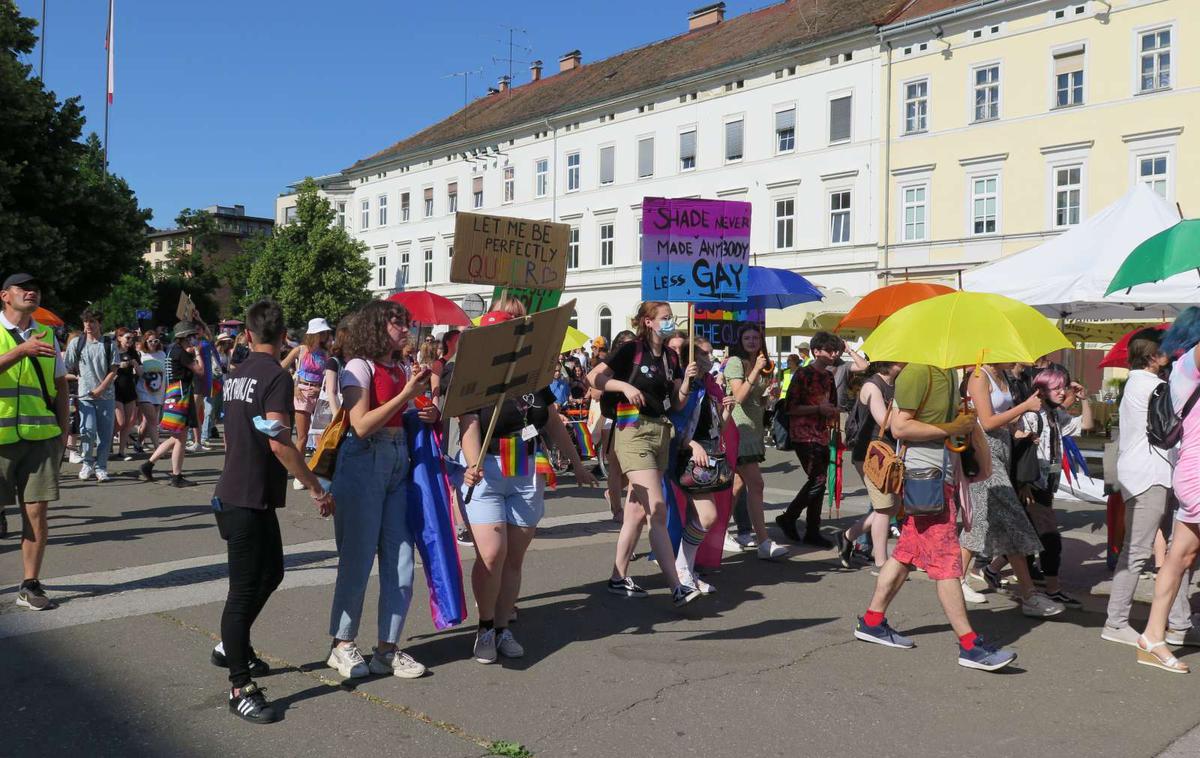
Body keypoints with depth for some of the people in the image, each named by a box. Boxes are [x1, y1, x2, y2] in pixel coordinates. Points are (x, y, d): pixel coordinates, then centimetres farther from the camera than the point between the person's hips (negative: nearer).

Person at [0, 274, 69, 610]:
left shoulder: (47, 334, 14)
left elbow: (60, 385, 18)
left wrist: (64, 429, 12)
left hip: (41, 436, 3)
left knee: (37, 511, 1)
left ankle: (30, 585, 9)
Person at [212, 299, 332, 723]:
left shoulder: (238, 374, 11)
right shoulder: (275, 376, -17)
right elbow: (279, 444, -24)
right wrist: (316, 488, -18)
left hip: (235, 493, 9)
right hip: (249, 500, -9)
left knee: (271, 572, 21)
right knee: (245, 589, -4)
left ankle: (231, 647, 35)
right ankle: (240, 688, 4)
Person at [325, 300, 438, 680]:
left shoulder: (399, 370, 13)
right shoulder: (360, 367, -7)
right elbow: (362, 425, -17)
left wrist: (427, 415, -1)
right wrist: (406, 395, -17)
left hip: (398, 462, 7)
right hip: (364, 463, -7)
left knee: (400, 562, 5)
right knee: (358, 559, 1)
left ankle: (387, 649, 15)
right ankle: (342, 645, 17)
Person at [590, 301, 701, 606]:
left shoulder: (671, 357, 12)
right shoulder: (632, 349, -6)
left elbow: (678, 403, 12)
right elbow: (594, 377, -8)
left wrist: (687, 380, -5)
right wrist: (625, 386, -20)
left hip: (661, 433, 8)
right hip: (634, 433, -7)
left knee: (638, 510, 11)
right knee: (659, 511, -13)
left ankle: (618, 578, 22)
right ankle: (677, 588, -13)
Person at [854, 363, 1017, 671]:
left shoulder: (948, 372, 15)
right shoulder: (917, 371, -15)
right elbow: (899, 427, -20)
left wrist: (966, 424, 10)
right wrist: (951, 428, -17)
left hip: (941, 473, 10)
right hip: (924, 473, -10)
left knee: (907, 553, 13)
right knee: (946, 561, -6)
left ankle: (872, 622, 22)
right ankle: (970, 646, -1)